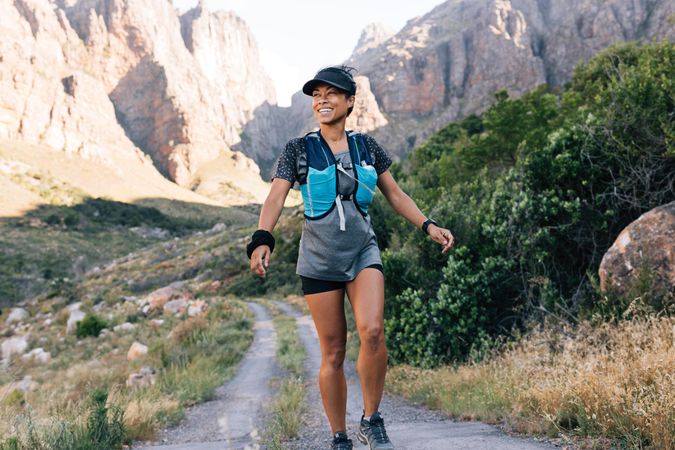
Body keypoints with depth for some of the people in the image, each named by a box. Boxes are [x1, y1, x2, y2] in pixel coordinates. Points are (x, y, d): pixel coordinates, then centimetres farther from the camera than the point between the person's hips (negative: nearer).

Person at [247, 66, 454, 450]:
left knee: (372, 332, -22)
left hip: (364, 252, 1)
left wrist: (428, 226, 1)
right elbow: (276, 198, -11)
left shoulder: (367, 147, 7)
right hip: (319, 259, -1)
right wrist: (262, 240, -28)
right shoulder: (299, 150, 0)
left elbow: (395, 195, 13)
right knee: (333, 352, 1)